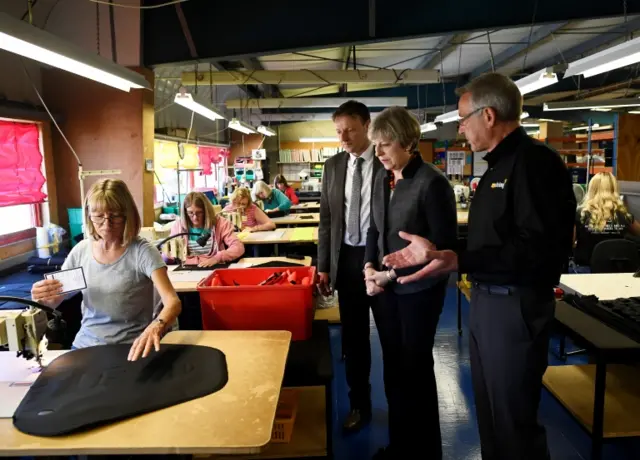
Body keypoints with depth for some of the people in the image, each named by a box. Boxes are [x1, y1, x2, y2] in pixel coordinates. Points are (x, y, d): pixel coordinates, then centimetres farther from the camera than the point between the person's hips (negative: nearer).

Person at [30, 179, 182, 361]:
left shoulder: (142, 252, -13)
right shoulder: (81, 251, 2)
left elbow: (173, 302, -24)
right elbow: (54, 301, 11)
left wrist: (156, 327, -45)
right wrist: (42, 297, -13)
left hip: (130, 348, -4)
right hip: (85, 346, 4)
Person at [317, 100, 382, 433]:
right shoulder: (333, 166, 6)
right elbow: (326, 218, 7)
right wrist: (323, 265, 5)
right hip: (346, 259, 4)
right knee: (353, 336, 12)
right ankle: (359, 404, 29)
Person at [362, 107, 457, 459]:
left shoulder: (431, 182, -16)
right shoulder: (381, 179, 5)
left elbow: (444, 246, -16)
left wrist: (393, 274, -15)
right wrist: (369, 266, -3)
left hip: (418, 289, -6)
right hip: (385, 287, 6)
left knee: (416, 367, 10)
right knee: (393, 366, 15)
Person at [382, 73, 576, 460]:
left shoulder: (536, 162, -18)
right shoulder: (499, 164, 14)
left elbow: (539, 250, -28)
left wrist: (455, 261, -34)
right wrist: (437, 252, 9)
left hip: (516, 308, -10)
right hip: (486, 300, 10)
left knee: (513, 421, 7)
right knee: (488, 413, 22)